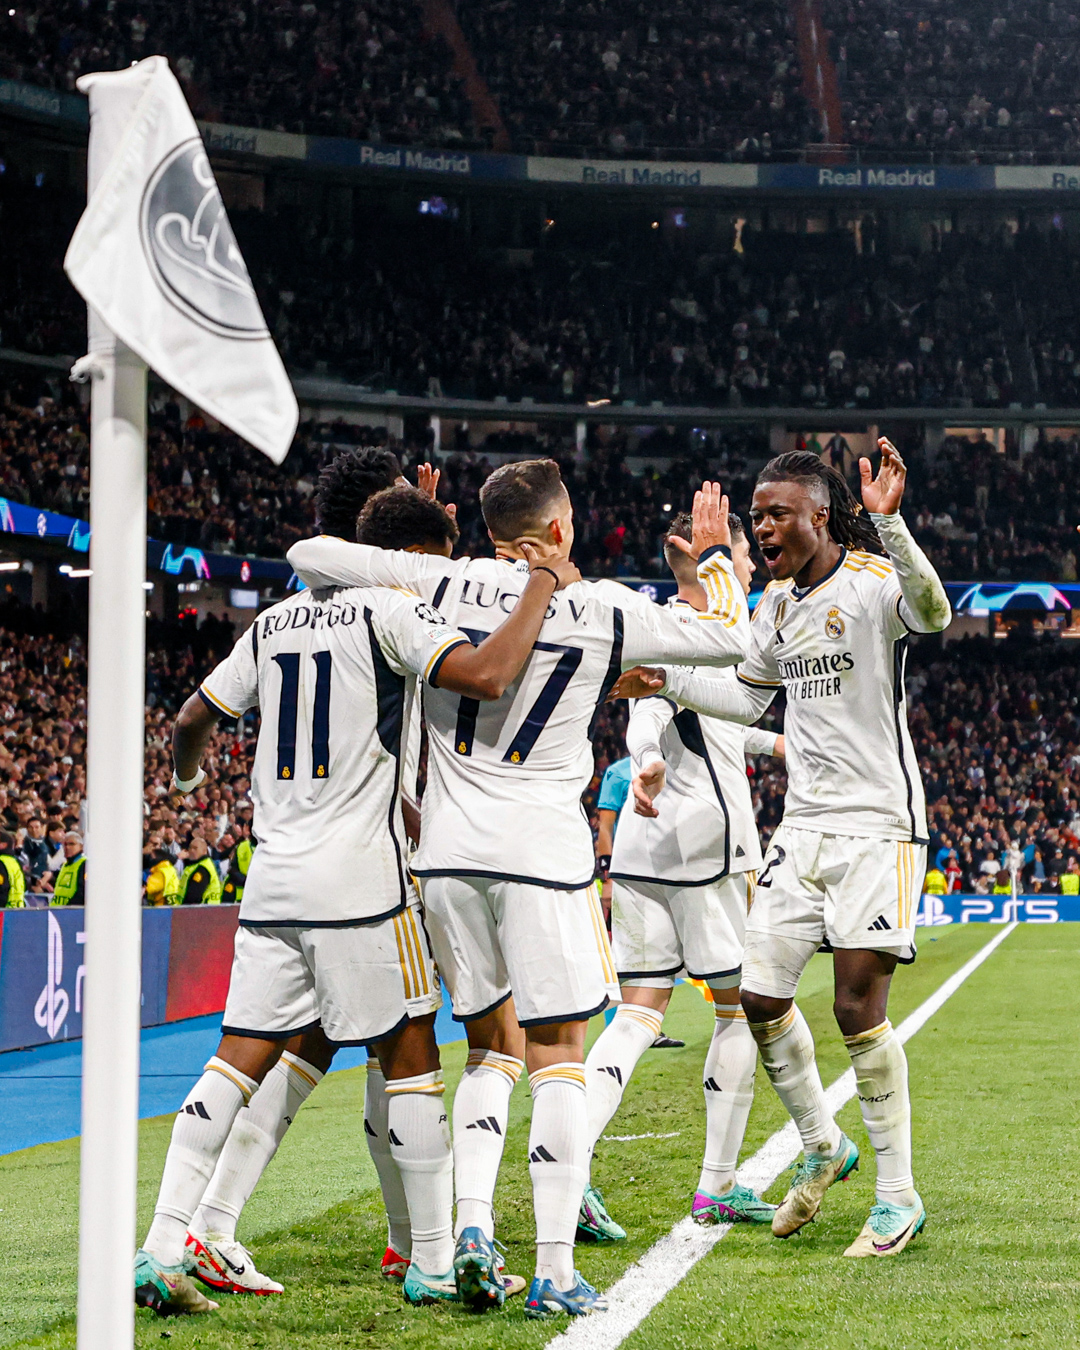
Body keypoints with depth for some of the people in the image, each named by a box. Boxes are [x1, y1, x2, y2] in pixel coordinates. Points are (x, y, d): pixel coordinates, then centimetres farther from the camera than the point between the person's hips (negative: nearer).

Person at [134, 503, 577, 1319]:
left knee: (241, 1060, 5)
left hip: (275, 878, 6)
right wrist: (544, 584, -9)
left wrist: (187, 776, 47)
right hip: (359, 879, -6)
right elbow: (486, 677, -22)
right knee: (410, 1056, 3)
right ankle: (435, 1262, 6)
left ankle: (162, 1250, -2)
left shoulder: (277, 622, 15)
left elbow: (196, 717, 25)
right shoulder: (390, 611, -6)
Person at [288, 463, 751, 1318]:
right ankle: (556, 1271, -1)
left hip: (448, 851, 3)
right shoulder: (605, 611, -2)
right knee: (557, 1057, 3)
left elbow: (308, 556, 4)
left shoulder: (441, 587, 0)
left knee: (490, 1049, 18)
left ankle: (472, 1224, 1)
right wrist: (713, 554, 27)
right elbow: (733, 640, 11)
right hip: (543, 850, -3)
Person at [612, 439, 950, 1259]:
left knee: (860, 1007, -11)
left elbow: (932, 615, -35)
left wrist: (889, 525, -46)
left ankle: (900, 1197, 1)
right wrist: (669, 684, 16)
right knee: (762, 999, 4)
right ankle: (822, 1145, 28)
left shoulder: (874, 581, -11)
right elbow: (750, 700, 26)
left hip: (878, 826, -7)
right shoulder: (777, 605, 12)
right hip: (804, 828, 7)